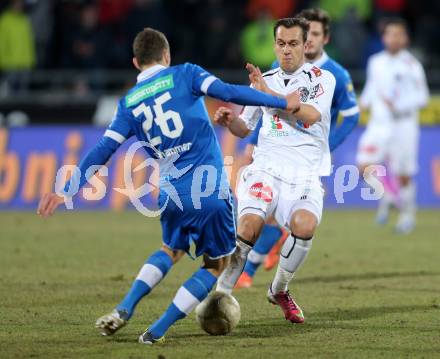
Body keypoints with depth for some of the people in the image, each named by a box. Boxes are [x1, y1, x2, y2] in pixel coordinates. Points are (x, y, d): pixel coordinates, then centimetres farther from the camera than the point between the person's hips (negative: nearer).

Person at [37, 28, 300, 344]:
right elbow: (228, 92, -10)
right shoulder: (185, 75, 2)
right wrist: (282, 102, -5)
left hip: (172, 196, 4)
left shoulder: (129, 103, 10)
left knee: (171, 251, 31)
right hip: (212, 190, -4)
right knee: (216, 264, 13)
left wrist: (66, 191, 8)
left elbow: (102, 152, 4)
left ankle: (124, 310, 11)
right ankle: (157, 331, 6)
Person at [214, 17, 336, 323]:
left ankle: (279, 291, -3)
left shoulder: (322, 78, 5)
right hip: (266, 168, 2)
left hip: (306, 174, -2)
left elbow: (311, 115, -14)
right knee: (250, 222, -28)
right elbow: (245, 128, 25)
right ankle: (221, 294, -16)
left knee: (305, 225, -30)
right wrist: (230, 120, 2)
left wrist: (269, 94, -16)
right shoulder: (264, 80, 16)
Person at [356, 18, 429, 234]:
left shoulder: (411, 65, -7)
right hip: (379, 123, 4)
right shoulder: (376, 62, 8)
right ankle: (386, 197, 13)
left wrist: (397, 106, -19)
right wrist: (365, 101, 5)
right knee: (365, 168, -13)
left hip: (403, 125, -4)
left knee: (403, 175, 2)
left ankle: (407, 213, 24)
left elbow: (422, 97, -8)